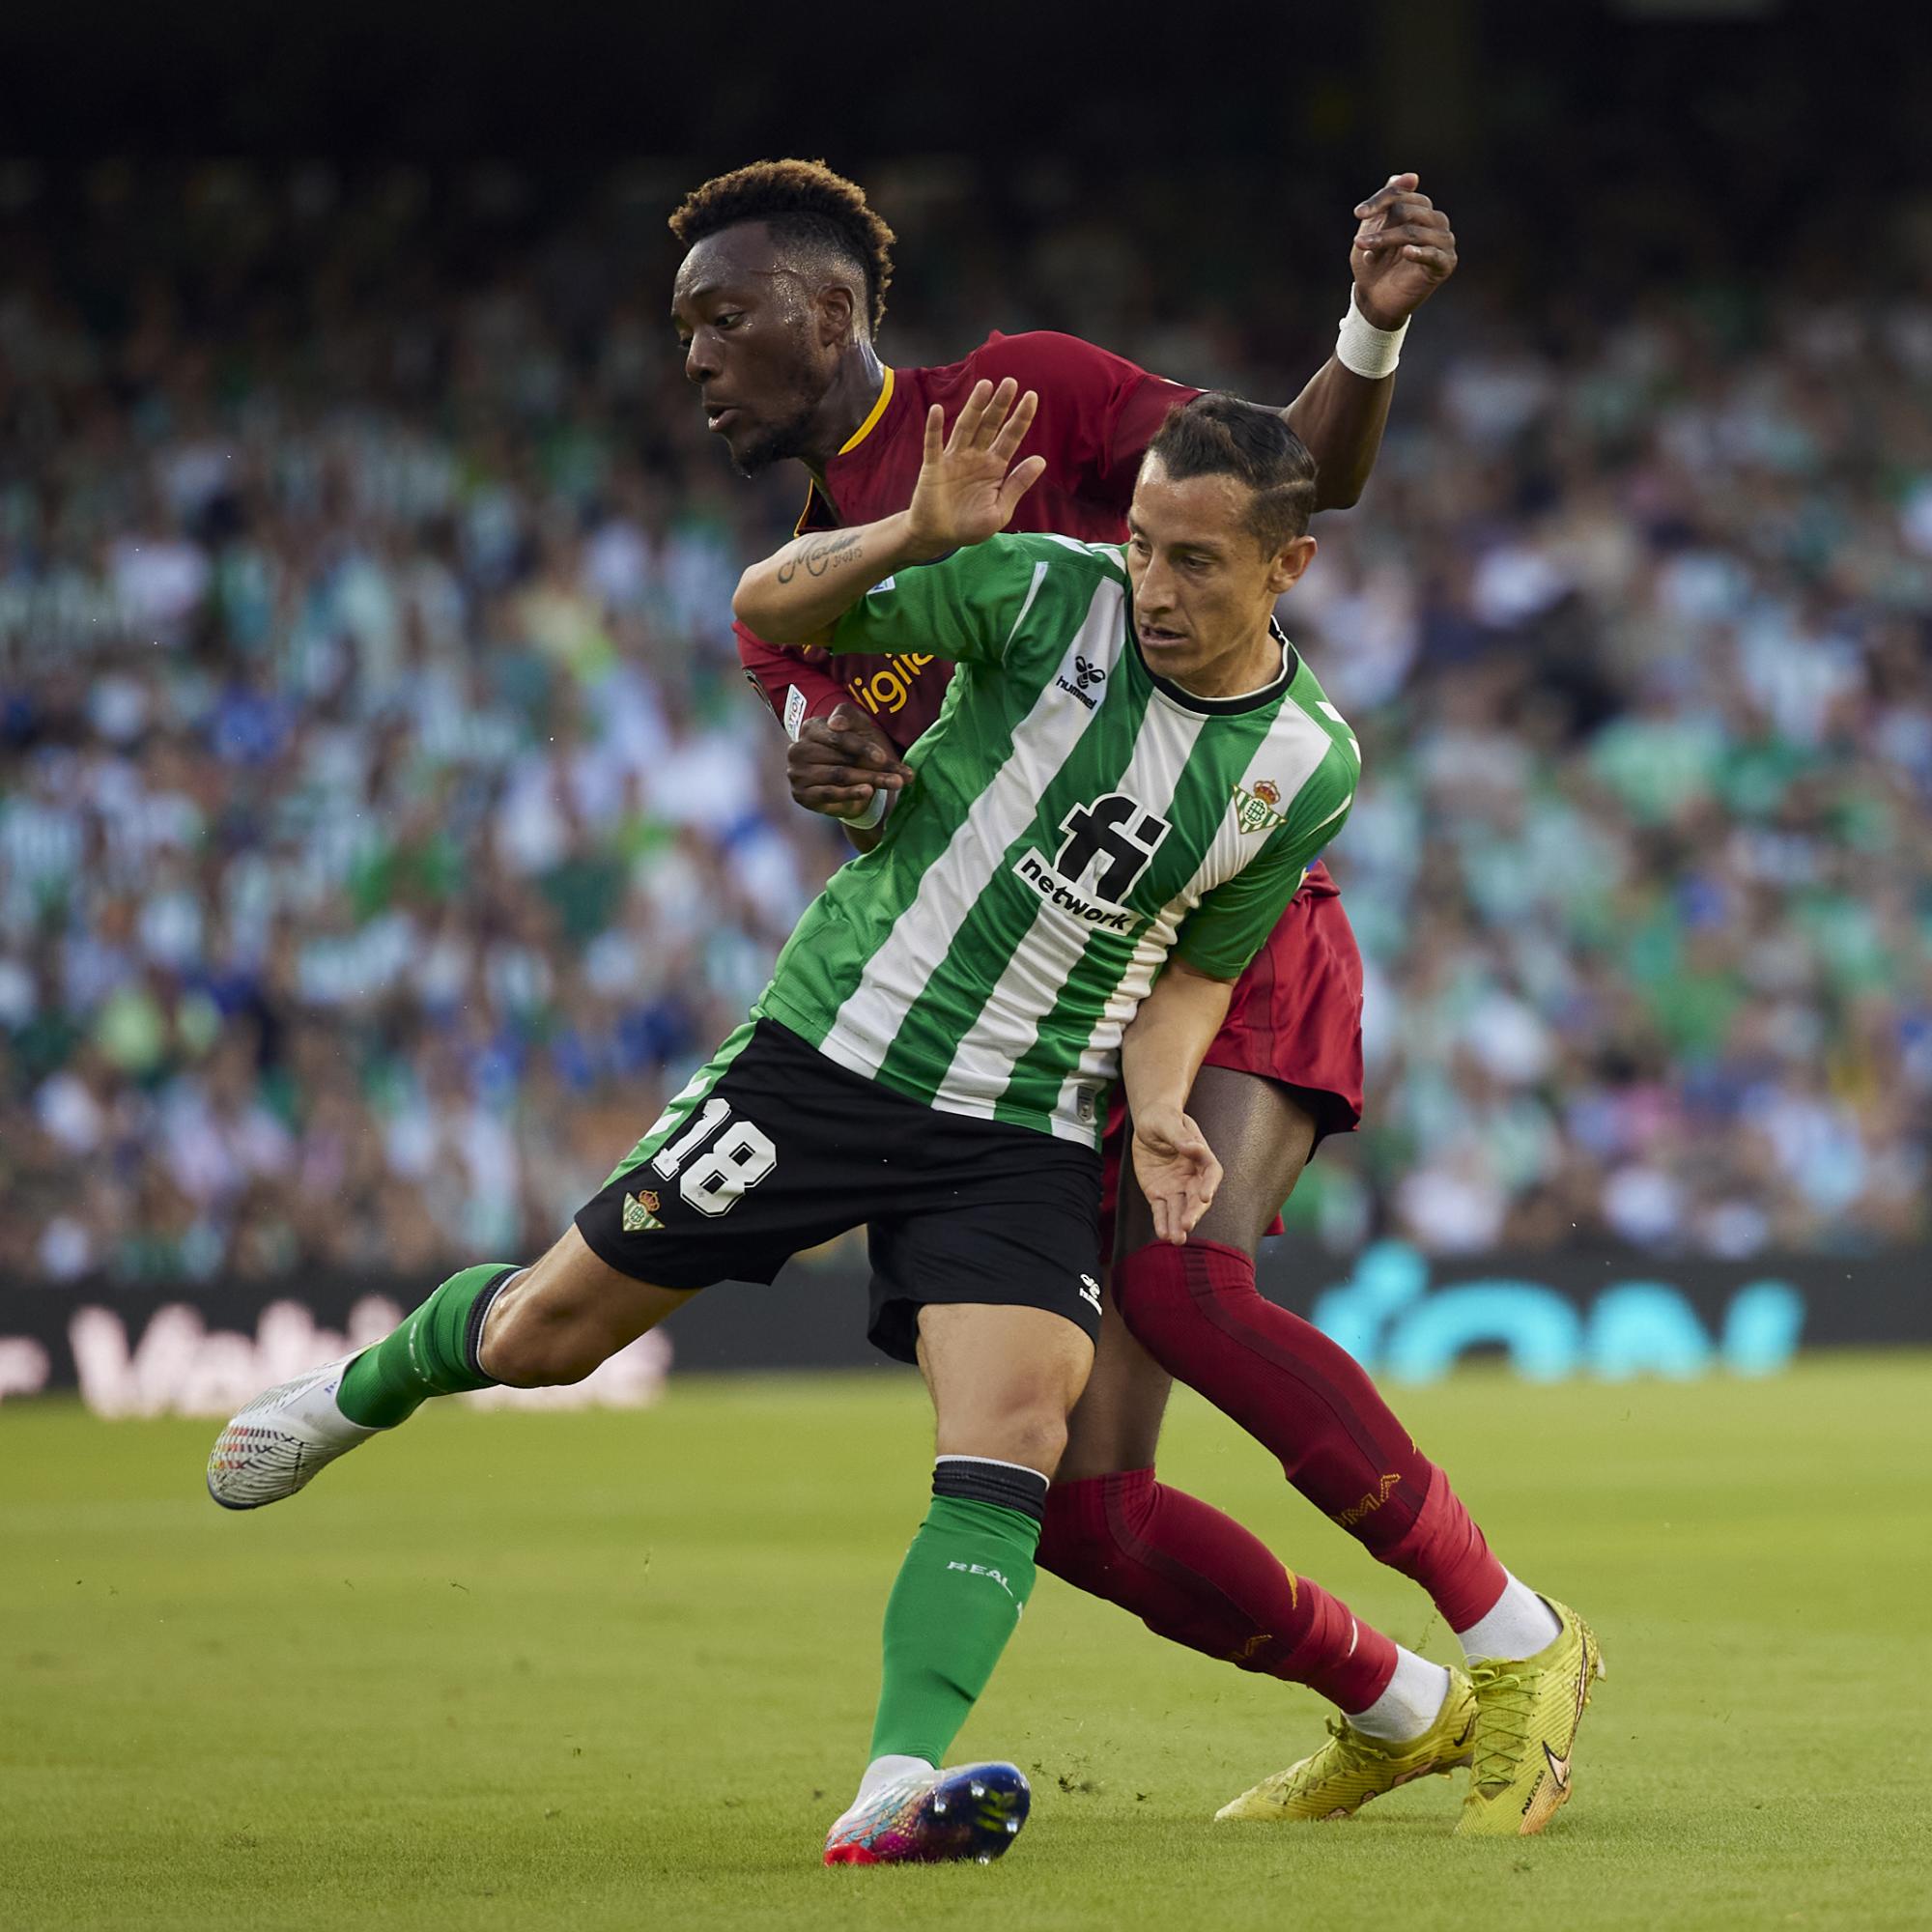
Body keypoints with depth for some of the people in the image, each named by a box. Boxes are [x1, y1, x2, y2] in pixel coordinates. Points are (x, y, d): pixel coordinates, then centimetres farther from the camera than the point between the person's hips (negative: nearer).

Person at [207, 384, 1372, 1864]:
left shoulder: (1309, 768, -5)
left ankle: (894, 1794, -30)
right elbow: (772, 607, -10)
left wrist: (1158, 1112, -10)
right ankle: (367, 1388, 42)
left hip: (1024, 1131, 1)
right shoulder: (1050, 593, -13)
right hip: (834, 1041, -1)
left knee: (1016, 1435, -23)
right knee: (545, 1334, 9)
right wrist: (917, 536, -29)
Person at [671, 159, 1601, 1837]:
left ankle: (1514, 1639, -18)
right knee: (1082, 1511, -5)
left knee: (1180, 1283, -32)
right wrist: (842, 795, -24)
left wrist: (1374, 329, -28)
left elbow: (1298, 477, -7)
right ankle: (1395, 1710, 17)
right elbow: (888, 831, 1)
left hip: (1242, 934, -6)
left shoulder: (1023, 396, 1)